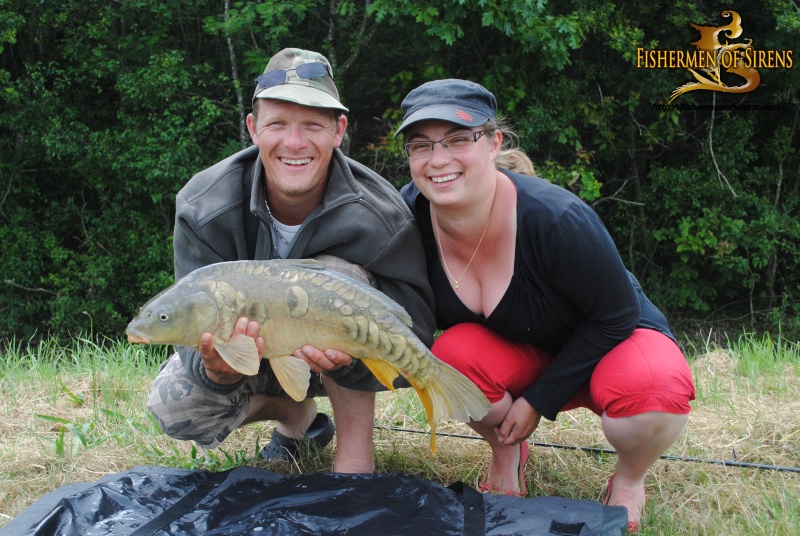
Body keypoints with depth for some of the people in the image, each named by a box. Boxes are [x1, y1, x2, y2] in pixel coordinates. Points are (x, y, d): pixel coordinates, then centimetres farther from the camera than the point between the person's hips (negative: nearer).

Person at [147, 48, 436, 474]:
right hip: (249, 351, 2)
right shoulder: (203, 209, -23)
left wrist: (350, 357, -51)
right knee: (174, 406, -22)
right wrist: (217, 369, -50)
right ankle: (295, 415, 10)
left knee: (337, 274, -32)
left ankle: (356, 456, -21)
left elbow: (414, 339, -28)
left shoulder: (378, 215, -28)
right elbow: (199, 326, -24)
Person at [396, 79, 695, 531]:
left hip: (610, 342, -3)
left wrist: (539, 400, -18)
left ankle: (629, 479, -1)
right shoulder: (410, 214, -19)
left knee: (654, 387, -37)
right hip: (520, 353, 4)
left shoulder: (555, 218, -33)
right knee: (454, 352, -30)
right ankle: (507, 453, 4)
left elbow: (617, 315, -20)